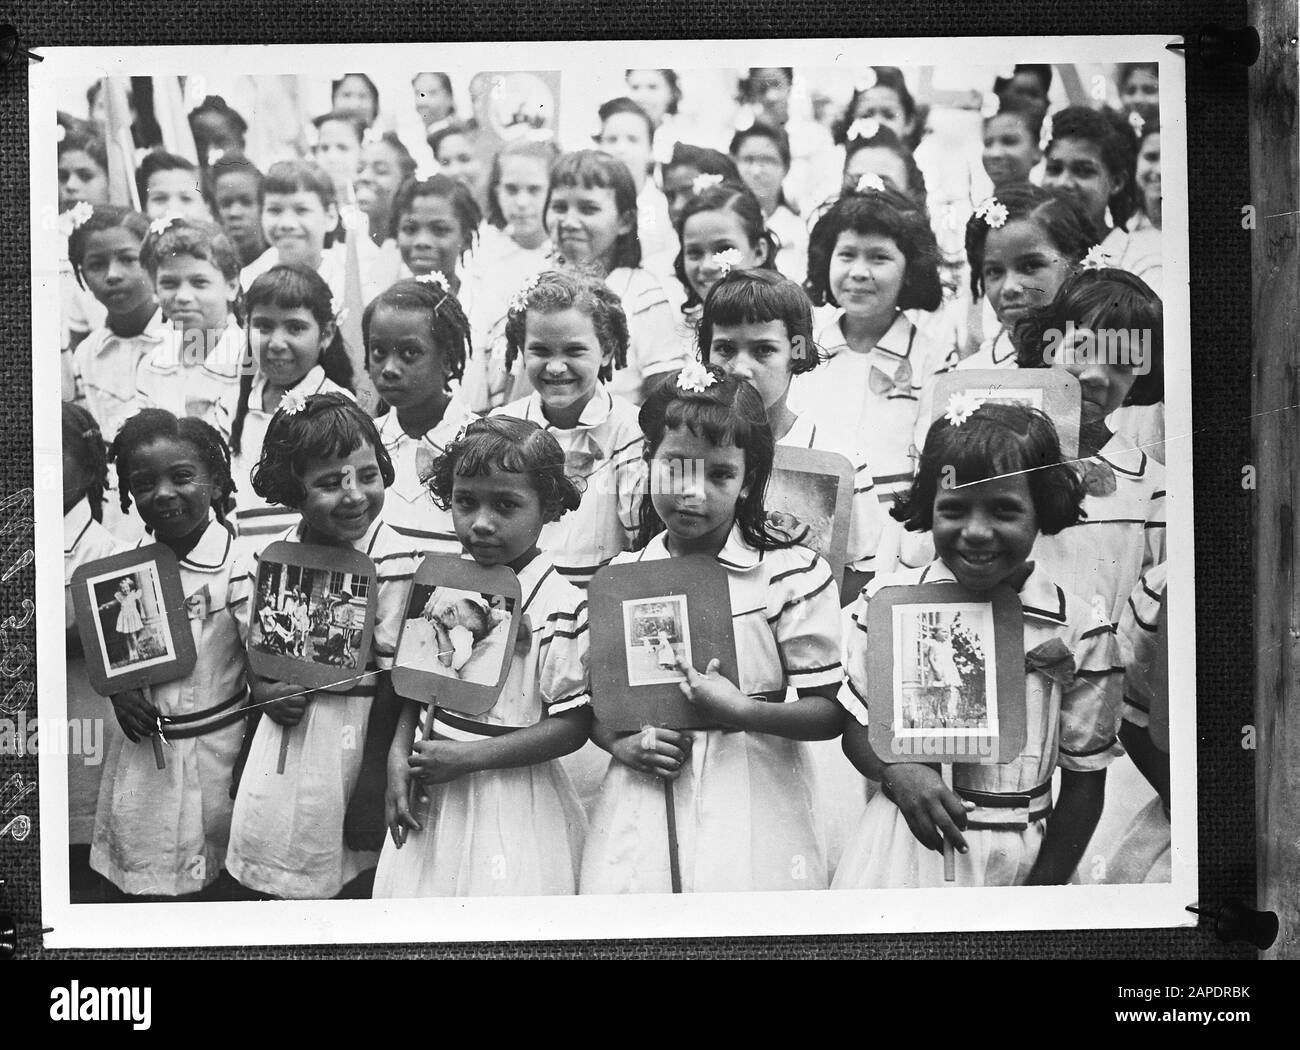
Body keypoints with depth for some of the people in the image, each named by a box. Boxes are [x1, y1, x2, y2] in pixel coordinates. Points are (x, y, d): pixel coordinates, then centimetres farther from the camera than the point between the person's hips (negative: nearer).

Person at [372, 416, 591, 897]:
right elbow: (417, 688, 11)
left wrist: (466, 756, -18)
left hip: (515, 802, -5)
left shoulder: (561, 608, -15)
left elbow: (571, 727, -15)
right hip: (432, 800, 5)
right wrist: (398, 757, -6)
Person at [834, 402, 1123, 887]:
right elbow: (856, 726, 2)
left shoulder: (1078, 633, -10)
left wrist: (1043, 887, -5)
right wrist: (896, 770, -18)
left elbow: (1085, 782, -3)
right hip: (903, 851, 1)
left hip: (1017, 860, -1)